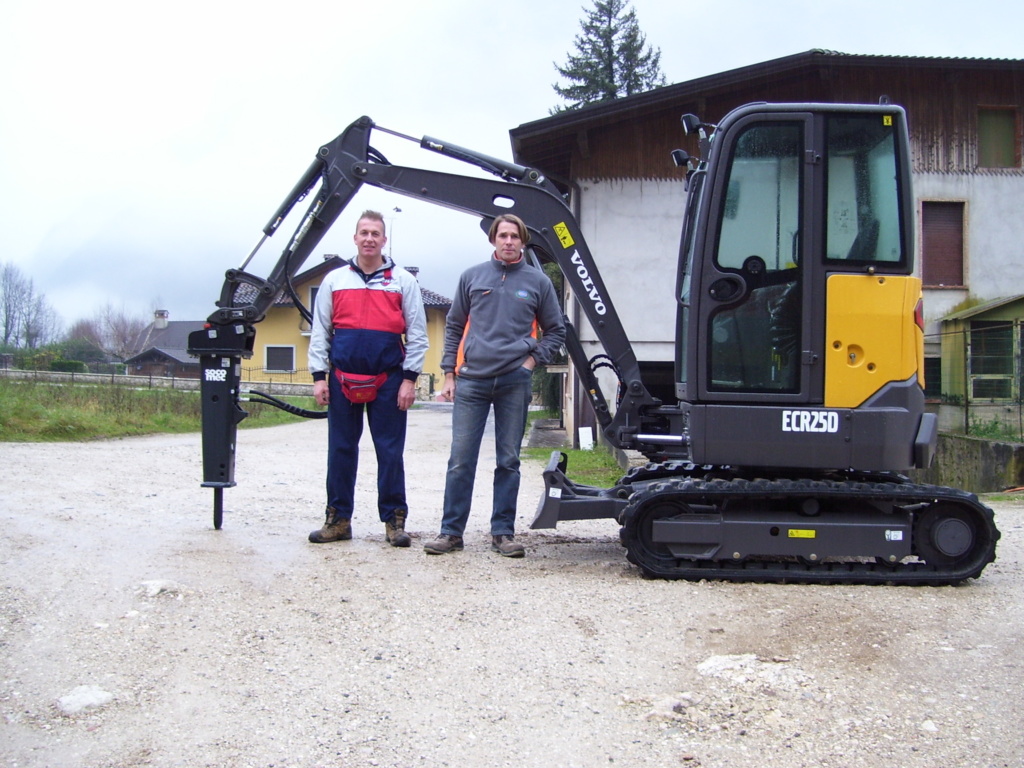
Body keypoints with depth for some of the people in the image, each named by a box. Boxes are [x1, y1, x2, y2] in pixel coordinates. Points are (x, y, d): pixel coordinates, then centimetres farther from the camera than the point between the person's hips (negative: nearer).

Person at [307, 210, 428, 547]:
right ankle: (338, 519, 14)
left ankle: (394, 519, 8)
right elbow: (319, 332, 11)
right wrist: (319, 376, 2)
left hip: (388, 379, -2)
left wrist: (409, 378, -4)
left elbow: (417, 334, 3)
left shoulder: (403, 281, 6)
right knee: (341, 449, 6)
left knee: (390, 451, 1)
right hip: (343, 377, 2)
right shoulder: (334, 280, 13)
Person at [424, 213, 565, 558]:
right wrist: (449, 374, 6)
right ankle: (451, 531, 6)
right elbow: (454, 327, 13)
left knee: (509, 461, 5)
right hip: (471, 380, 0)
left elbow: (556, 331, 15)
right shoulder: (472, 277, 9)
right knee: (461, 460, -1)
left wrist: (533, 359, 0)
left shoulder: (538, 281, 8)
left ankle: (503, 532, 12)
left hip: (515, 383, 0)